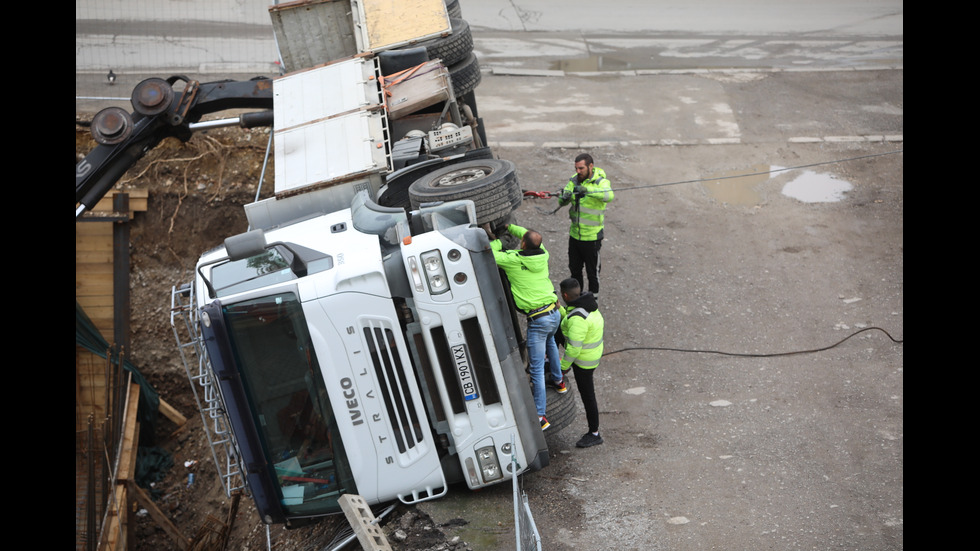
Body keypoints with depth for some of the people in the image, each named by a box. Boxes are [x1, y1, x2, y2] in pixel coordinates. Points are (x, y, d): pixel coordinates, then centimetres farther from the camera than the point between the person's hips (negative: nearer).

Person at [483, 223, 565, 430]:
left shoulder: (514, 261, -16)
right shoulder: (543, 256, 2)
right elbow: (533, 238, 22)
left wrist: (494, 239, 11)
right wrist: (507, 226, 27)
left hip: (537, 320, -7)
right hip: (555, 313, 7)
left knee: (537, 369, 0)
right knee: (550, 341, 39)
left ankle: (540, 416, 5)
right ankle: (558, 380, 55)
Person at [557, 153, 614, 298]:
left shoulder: (600, 182, -16)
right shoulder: (574, 180, 0)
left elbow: (609, 195, -38)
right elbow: (562, 201, -5)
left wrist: (587, 190, -52)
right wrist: (564, 198, -30)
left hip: (592, 237, -5)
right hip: (574, 234, 5)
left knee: (593, 272, 11)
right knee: (574, 269, 21)